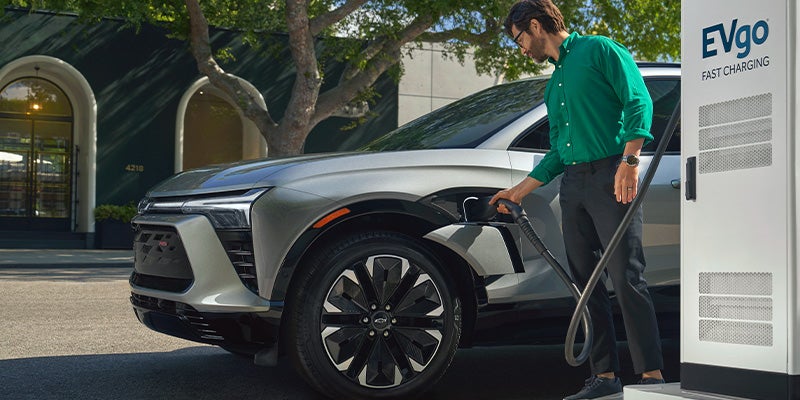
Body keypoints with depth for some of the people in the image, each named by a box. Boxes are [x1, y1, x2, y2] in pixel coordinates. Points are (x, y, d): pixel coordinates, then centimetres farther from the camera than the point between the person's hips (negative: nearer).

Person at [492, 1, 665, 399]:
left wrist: (629, 161, -21)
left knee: (626, 278, -12)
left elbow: (639, 101, -9)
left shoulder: (599, 50, 2)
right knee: (587, 284, 4)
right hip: (572, 185, 8)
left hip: (610, 177, -8)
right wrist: (519, 191, 26)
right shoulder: (554, 83, 25)